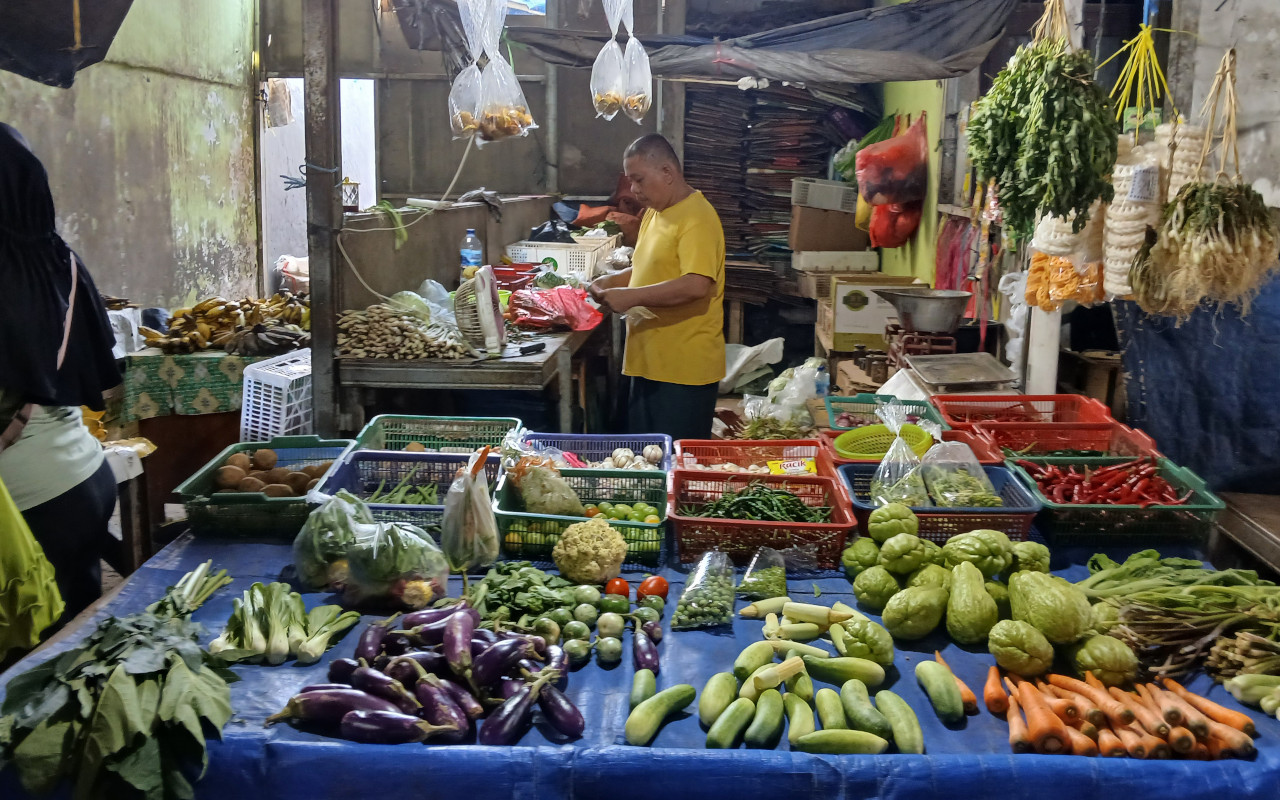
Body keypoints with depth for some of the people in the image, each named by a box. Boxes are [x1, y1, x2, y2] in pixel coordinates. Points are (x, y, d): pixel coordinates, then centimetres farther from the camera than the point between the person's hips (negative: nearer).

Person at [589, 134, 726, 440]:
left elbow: (697, 285, -27)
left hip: (685, 369, -9)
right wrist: (614, 280, 7)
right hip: (649, 362, 9)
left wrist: (632, 296, -24)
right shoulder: (654, 213, 14)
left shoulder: (697, 218, -16)